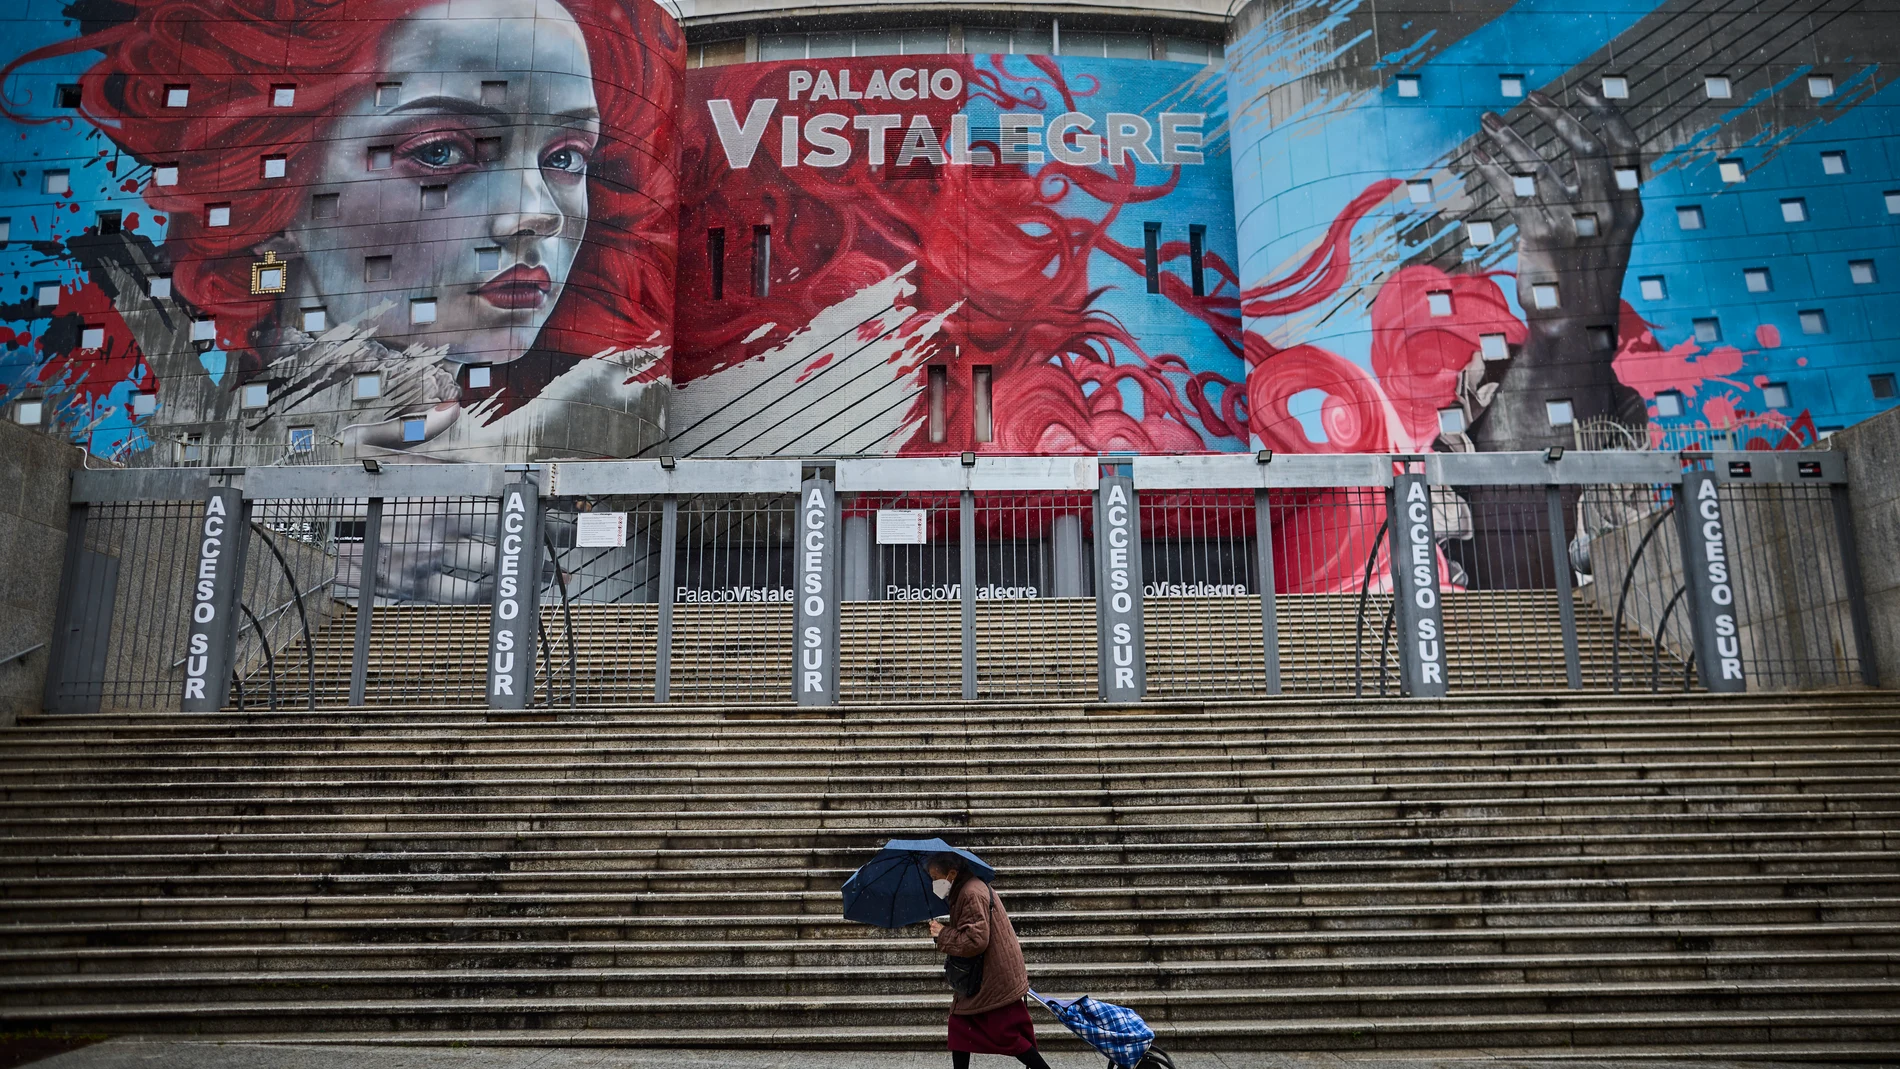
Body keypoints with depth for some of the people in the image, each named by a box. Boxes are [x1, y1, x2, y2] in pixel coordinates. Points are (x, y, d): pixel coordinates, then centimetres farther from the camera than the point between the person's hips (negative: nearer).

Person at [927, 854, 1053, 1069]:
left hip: (996, 978, -10)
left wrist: (943, 934, -18)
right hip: (983, 975, 10)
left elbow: (976, 941, -28)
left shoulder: (972, 893, -24)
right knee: (960, 1024, 13)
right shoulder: (965, 888, 8)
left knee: (1005, 1034, -2)